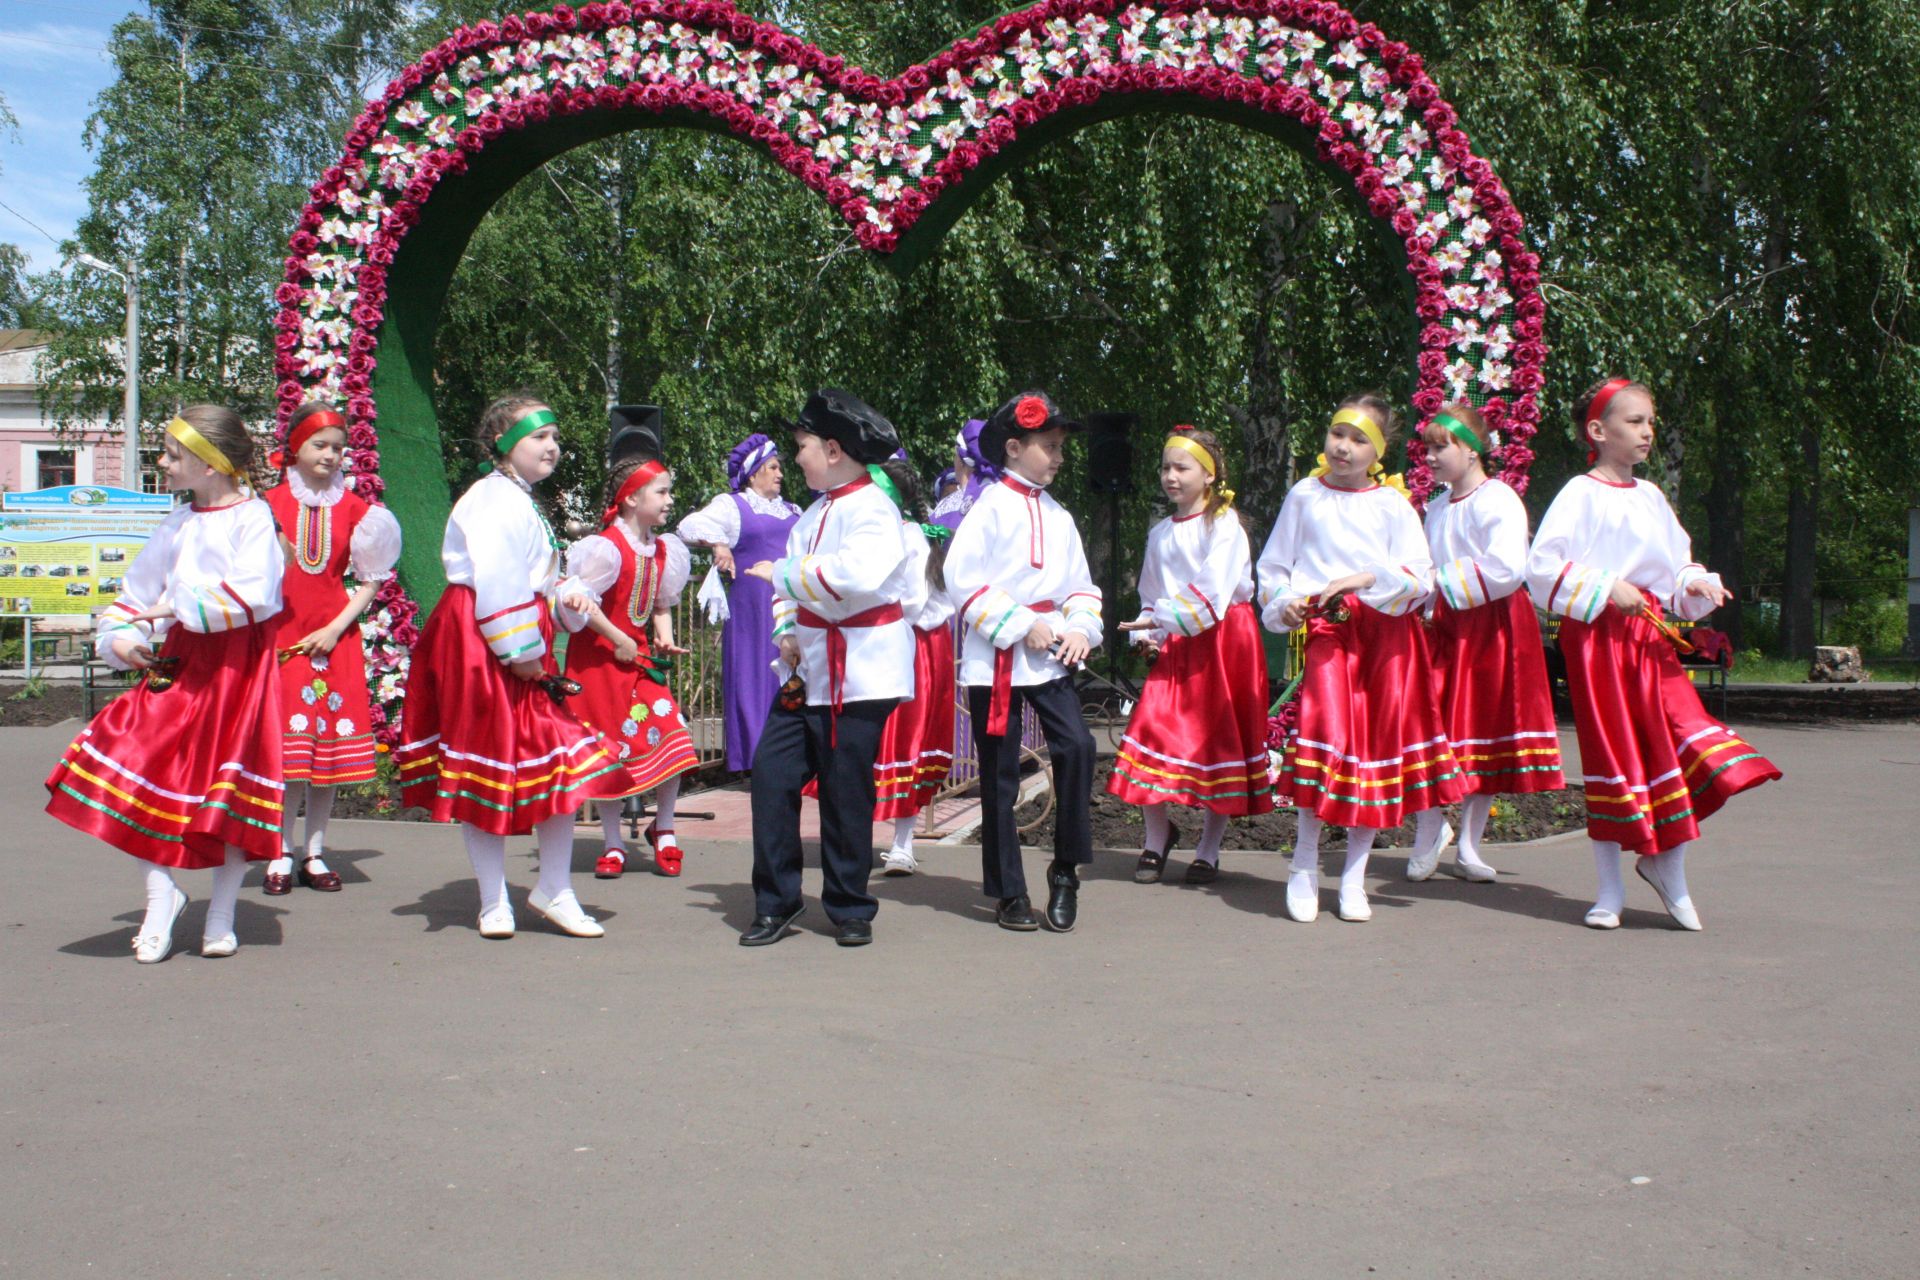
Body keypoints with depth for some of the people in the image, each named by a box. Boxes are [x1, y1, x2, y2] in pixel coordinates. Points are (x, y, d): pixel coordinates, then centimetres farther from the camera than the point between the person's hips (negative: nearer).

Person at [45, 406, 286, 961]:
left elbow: (252, 597, -20)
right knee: (135, 768, -8)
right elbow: (137, 592, 19)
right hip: (179, 662, 6)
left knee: (232, 792, 1)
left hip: (237, 667, -6)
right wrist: (119, 638, 2)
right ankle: (162, 894, 8)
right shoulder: (176, 525, 13)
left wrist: (179, 607, -18)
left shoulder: (252, 518, -7)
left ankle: (220, 917, 15)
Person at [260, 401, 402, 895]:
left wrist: (337, 627, -5)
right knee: (284, 746, -2)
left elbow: (370, 580, 5)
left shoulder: (355, 508, 5)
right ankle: (281, 854, 9)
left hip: (335, 637, 1)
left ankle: (315, 854, 13)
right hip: (281, 634, -1)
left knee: (332, 743, 3)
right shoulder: (272, 503, 3)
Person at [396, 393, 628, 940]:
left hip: (521, 652, 10)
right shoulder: (495, 498, -12)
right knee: (484, 768, 0)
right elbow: (496, 582, -22)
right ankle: (494, 902, 9)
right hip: (479, 644, -10)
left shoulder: (522, 502, 22)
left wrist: (567, 594, 5)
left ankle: (554, 890, 13)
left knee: (565, 761, 5)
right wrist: (519, 651, -19)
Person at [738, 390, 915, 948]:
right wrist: (786, 632, 0)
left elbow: (857, 572, -31)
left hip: (860, 674, -8)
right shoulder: (814, 513, 16)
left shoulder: (871, 508, -12)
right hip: (809, 671, 8)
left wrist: (782, 573, -21)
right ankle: (776, 903, 10)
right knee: (772, 771, 0)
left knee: (845, 788, -1)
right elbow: (789, 584, 20)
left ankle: (849, 908, 16)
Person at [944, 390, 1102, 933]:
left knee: (1076, 746, -15)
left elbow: (1080, 583, 15)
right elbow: (961, 578, -14)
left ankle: (1066, 870, 1)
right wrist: (1022, 626, -15)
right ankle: (1008, 893, 14)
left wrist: (1080, 629, -5)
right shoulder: (991, 507, -6)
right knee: (1000, 775, 2)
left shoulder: (1060, 516, 12)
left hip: (1051, 655, 4)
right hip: (995, 658, -4)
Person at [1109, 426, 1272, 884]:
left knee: (1220, 740, 0)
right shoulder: (1160, 533, 13)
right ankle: (1156, 838, 9)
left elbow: (1213, 591, -18)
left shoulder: (1224, 524, -7)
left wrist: (1162, 619, -19)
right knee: (1151, 728, -8)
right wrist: (1147, 633, 0)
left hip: (1222, 642, -5)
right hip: (1175, 647, 5)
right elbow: (1150, 595, 18)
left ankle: (1208, 850, 11)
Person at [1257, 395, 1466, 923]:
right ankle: (1305, 866, -5)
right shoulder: (1304, 495, 10)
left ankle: (1354, 877, 11)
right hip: (1325, 627, -1)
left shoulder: (1393, 503, 6)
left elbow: (1419, 577, -1)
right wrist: (1282, 604, -3)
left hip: (1387, 629, 1)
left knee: (1379, 741, 0)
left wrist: (1368, 579, -16)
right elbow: (1273, 566, 16)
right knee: (1326, 725, -19)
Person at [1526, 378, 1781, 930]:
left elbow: (1678, 562, 23)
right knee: (1611, 754, -1)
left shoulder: (1650, 496, 15)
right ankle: (1610, 890, 10)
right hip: (1598, 636, -5)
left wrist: (1695, 583, 1)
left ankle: (1667, 865, 11)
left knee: (1687, 740, -7)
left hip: (1651, 635, 5)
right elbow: (1542, 565, -13)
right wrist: (1605, 589, -17)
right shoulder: (1581, 494, -4)